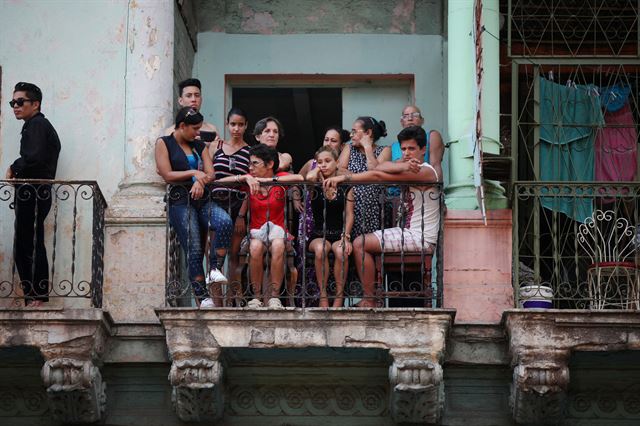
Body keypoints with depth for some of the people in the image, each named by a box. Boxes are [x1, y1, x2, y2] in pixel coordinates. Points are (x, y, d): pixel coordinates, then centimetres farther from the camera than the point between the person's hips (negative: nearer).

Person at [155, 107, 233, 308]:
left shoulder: (199, 145, 21)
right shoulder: (164, 143, 7)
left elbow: (210, 174, 12)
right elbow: (167, 175, -3)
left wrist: (200, 181, -10)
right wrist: (193, 173, -3)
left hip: (202, 199, 4)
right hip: (180, 201, -4)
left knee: (225, 222, -28)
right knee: (194, 249, -15)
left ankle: (214, 270, -23)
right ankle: (202, 297, -12)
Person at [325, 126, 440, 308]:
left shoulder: (425, 171, -16)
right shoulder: (408, 168, 14)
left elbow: (378, 176, -21)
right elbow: (380, 167, -6)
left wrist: (344, 177, -19)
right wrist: (403, 166, -24)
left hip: (421, 239, -10)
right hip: (410, 232, 10)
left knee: (360, 244, -12)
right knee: (364, 242, 19)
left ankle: (369, 301, -11)